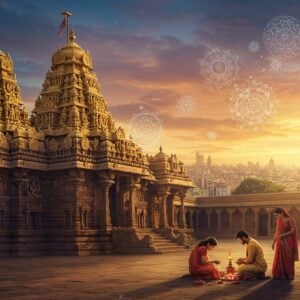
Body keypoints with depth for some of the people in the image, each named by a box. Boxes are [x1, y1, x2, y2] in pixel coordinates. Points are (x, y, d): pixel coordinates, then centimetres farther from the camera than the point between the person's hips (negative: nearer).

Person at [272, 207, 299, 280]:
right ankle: (280, 275, 8)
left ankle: (289, 275, 7)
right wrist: (274, 242, 11)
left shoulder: (290, 220, -9)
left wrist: (284, 234, -22)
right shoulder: (278, 220, 7)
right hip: (280, 242, 5)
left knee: (288, 258, -1)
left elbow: (293, 230, -11)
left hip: (288, 242, -5)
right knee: (279, 259, 2)